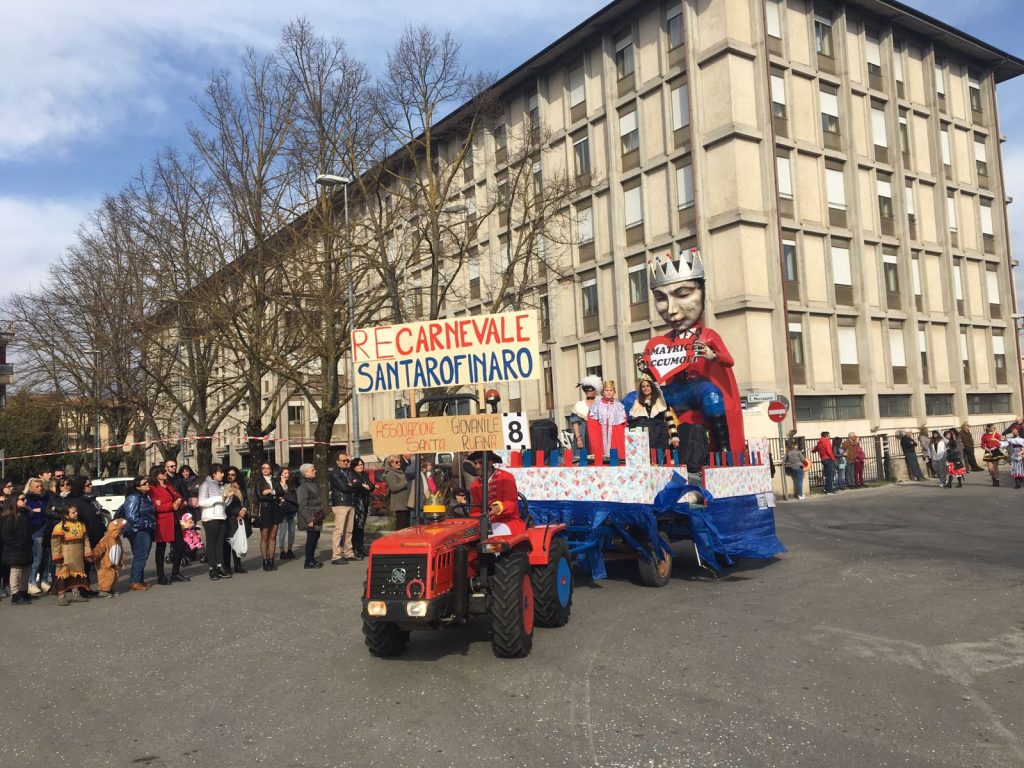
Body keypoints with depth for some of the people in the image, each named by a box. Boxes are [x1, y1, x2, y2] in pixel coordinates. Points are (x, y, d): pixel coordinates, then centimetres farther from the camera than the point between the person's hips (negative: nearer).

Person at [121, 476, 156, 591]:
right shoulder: (133, 498, -14)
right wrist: (146, 524, -16)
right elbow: (131, 517, -21)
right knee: (140, 556, -7)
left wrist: (152, 526, 12)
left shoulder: (145, 496, 15)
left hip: (146, 531, 9)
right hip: (138, 532, -9)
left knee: (143, 556, 14)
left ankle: (140, 580, 22)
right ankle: (135, 582, -1)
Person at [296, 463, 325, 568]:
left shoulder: (313, 484, 15)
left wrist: (321, 515, 17)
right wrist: (309, 520, -19)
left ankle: (311, 558, 23)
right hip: (310, 517, -9)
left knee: (316, 536, 12)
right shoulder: (303, 486, -13)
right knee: (311, 537, -6)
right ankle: (308, 562, 2)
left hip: (317, 516, 9)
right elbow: (303, 505, -17)